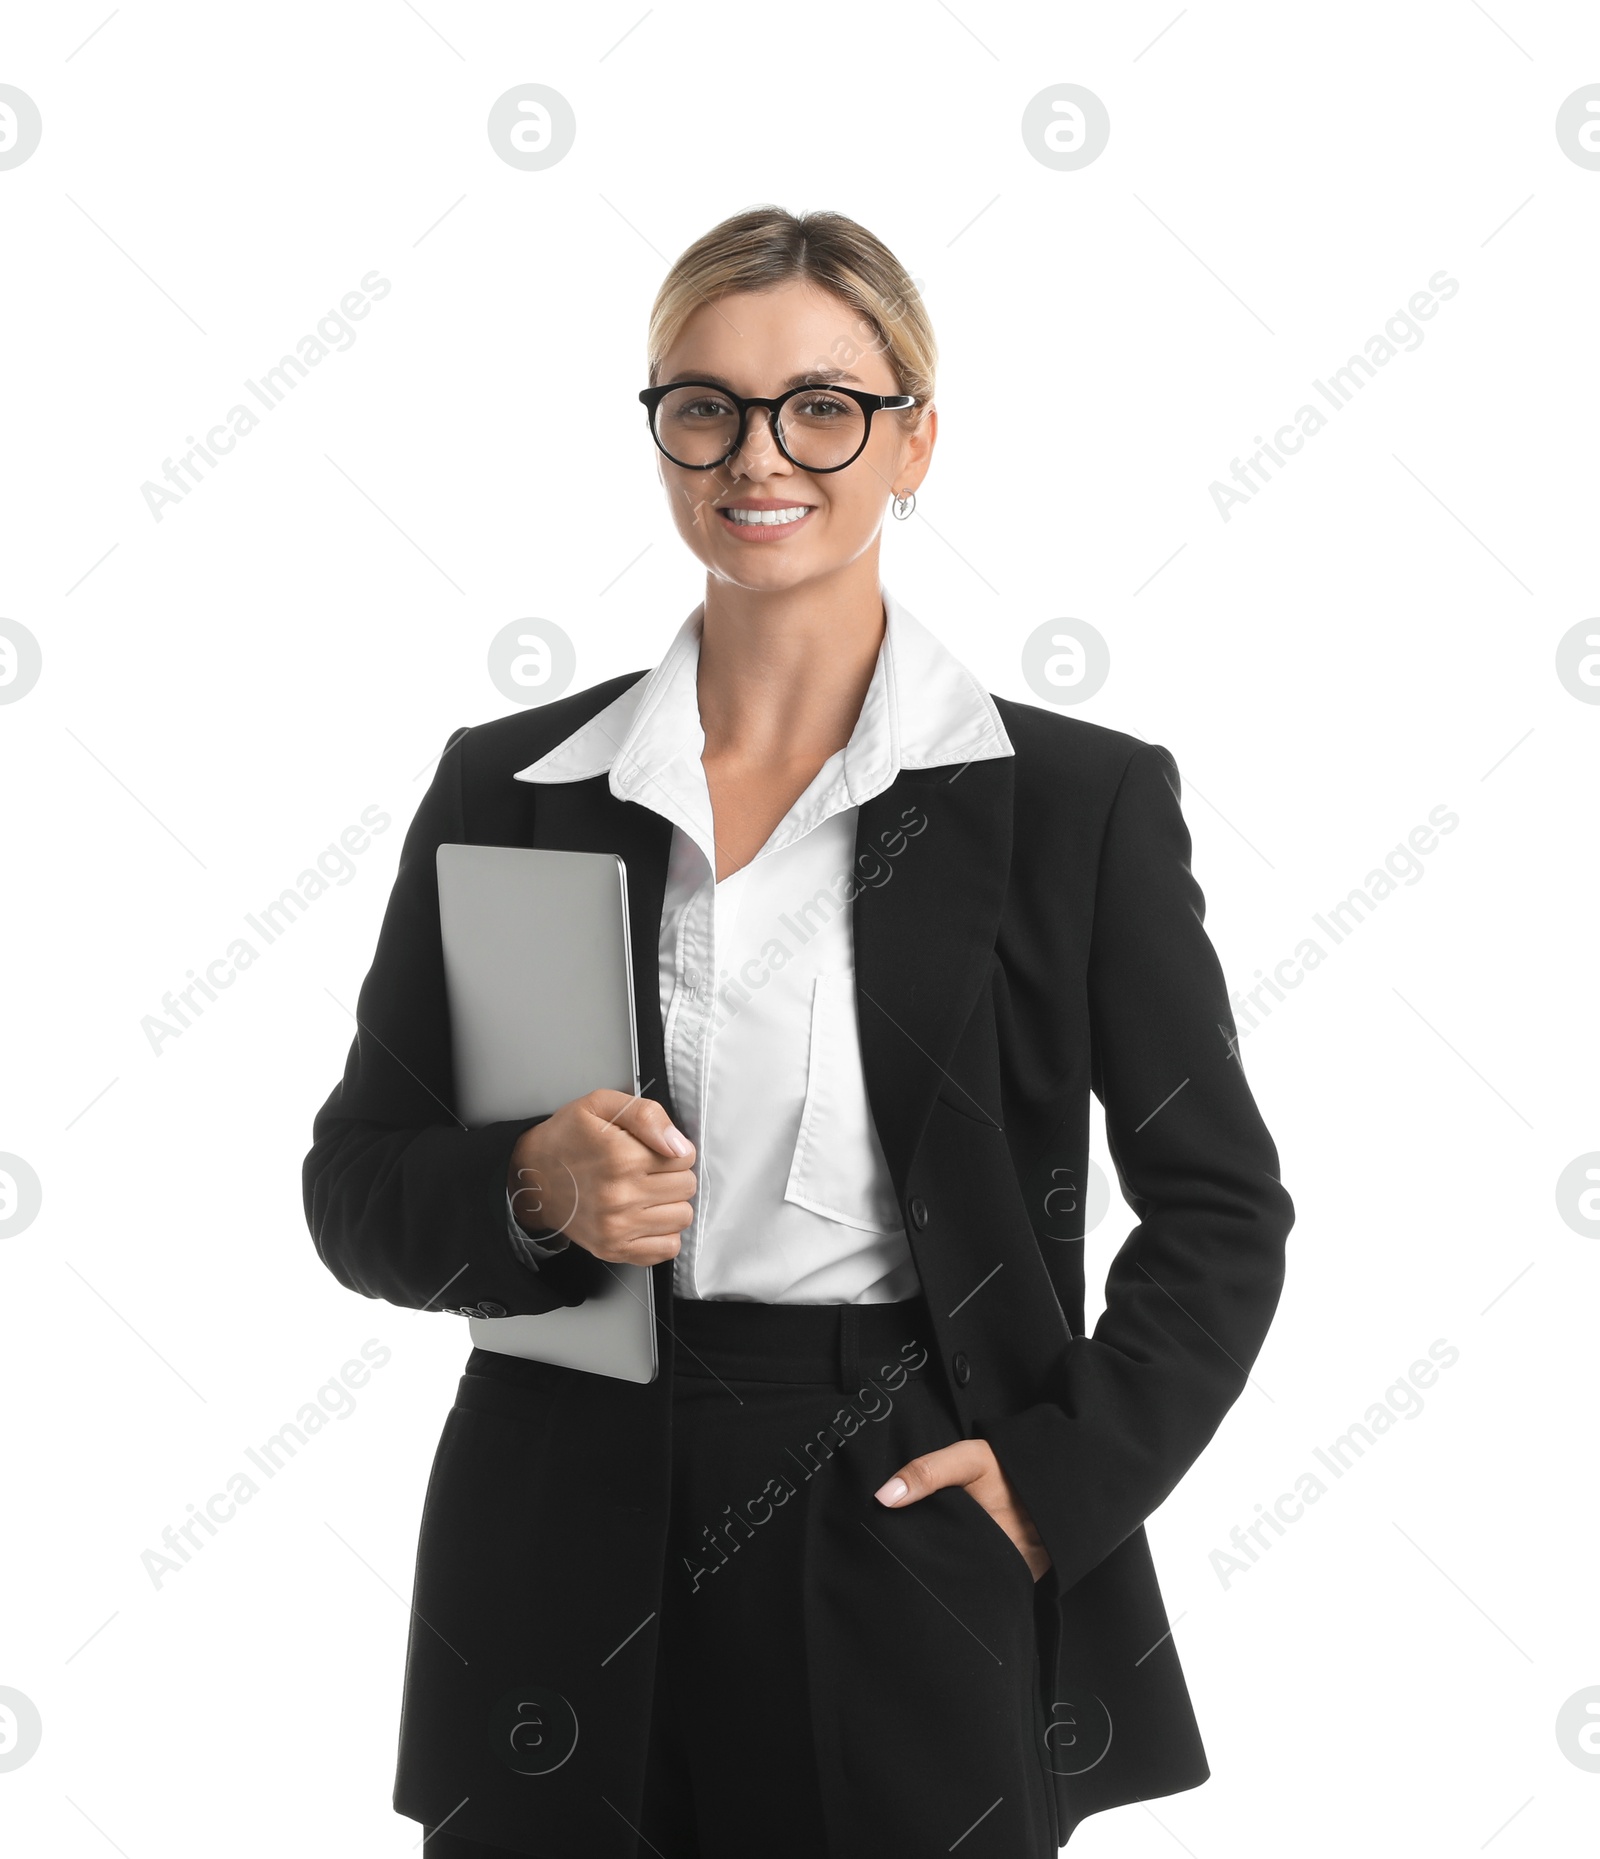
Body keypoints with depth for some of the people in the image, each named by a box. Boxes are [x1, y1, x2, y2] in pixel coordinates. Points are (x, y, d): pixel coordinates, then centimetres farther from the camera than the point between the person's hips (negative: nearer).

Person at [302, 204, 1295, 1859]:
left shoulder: (1083, 801, -1)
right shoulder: (506, 789, 4)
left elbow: (1219, 1208, 4)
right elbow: (356, 1188, 7)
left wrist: (1067, 1477, -7)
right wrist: (534, 1193, -13)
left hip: (914, 1558, -1)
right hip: (574, 1568, 2)